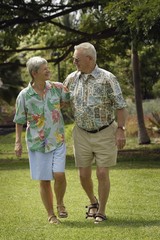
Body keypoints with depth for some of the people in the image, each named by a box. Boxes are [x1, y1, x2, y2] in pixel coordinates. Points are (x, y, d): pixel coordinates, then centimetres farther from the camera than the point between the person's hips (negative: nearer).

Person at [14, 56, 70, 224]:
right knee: (44, 180, 4)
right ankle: (51, 215, 18)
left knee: (59, 174, -14)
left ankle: (60, 203, 14)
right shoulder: (24, 95, -7)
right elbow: (19, 120, 1)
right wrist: (18, 142, -3)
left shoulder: (57, 88, -4)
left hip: (57, 141, 1)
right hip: (37, 144, -1)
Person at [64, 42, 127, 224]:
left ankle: (101, 211, 12)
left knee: (102, 174, -3)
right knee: (84, 175, 6)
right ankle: (93, 202, 33)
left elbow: (120, 106, -10)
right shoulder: (71, 79, 1)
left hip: (105, 134, -4)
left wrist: (120, 130, -15)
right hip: (82, 134, 4)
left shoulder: (107, 78, -12)